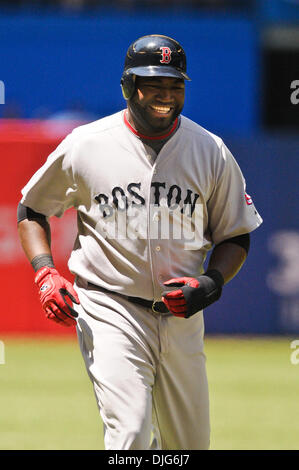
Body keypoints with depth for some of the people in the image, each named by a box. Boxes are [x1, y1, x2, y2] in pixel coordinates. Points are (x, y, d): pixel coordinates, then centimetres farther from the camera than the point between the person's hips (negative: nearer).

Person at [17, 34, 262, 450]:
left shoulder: (211, 153, 3)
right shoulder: (84, 146, -3)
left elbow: (235, 236, 11)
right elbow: (31, 209, 10)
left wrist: (211, 284, -10)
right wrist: (45, 274, -7)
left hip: (182, 318, 3)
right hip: (110, 310, -3)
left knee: (189, 444, 10)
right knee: (130, 435, -20)